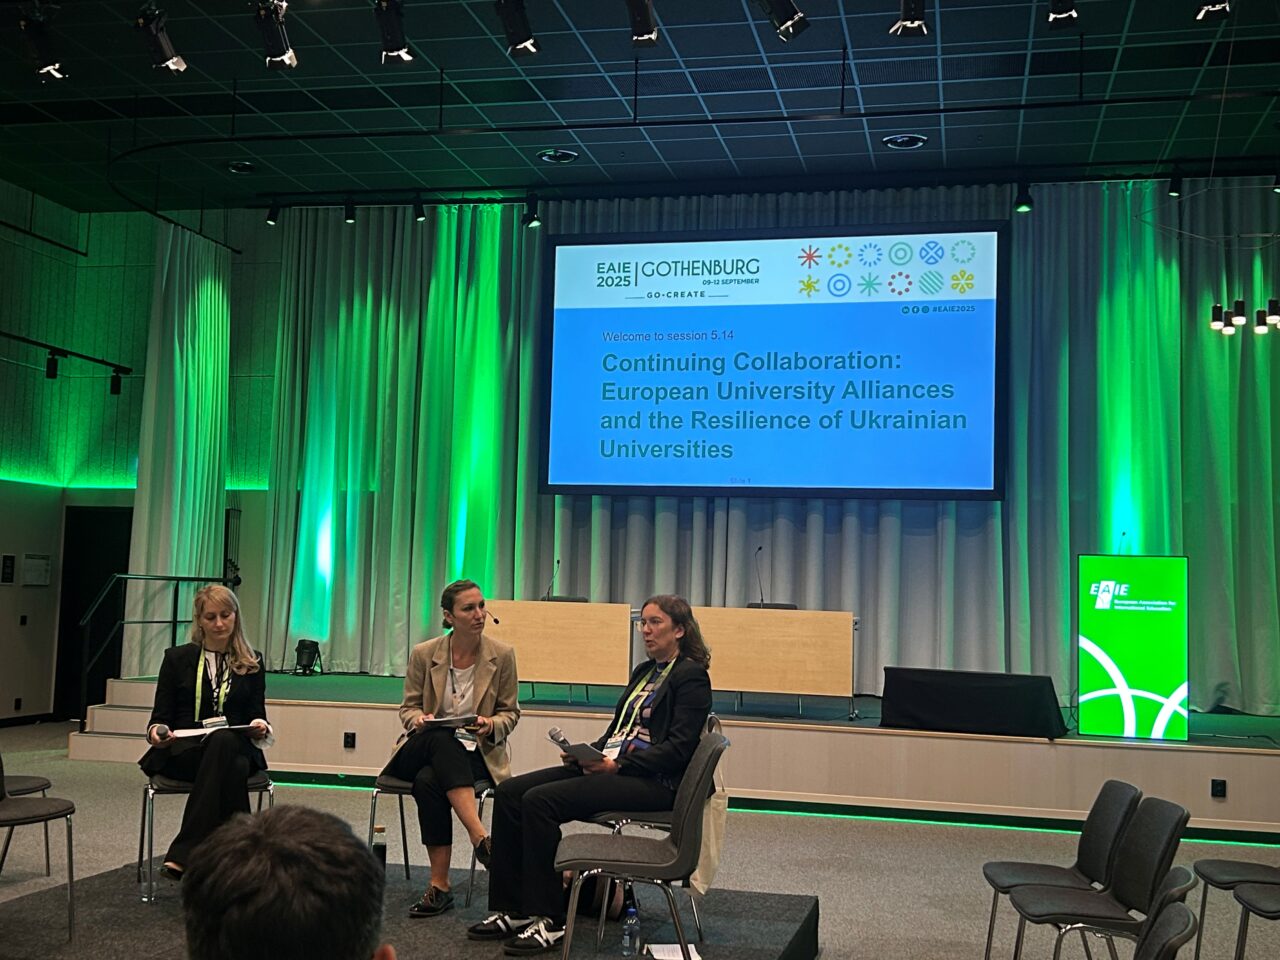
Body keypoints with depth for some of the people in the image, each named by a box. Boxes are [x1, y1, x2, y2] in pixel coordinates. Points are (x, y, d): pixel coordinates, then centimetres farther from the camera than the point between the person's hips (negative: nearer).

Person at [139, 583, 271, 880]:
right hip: (183, 751, -1)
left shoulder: (251, 663, 14)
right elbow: (161, 716, 8)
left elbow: (257, 716, 12)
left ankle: (185, 854, -41)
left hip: (234, 748, 1)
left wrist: (260, 728, -13)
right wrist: (156, 731, -17)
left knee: (224, 741, -39)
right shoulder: (177, 658, 11)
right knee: (230, 769, -37)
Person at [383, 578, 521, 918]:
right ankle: (481, 839, -43)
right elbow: (408, 707, 10)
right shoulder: (424, 654, 0)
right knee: (441, 737, -37)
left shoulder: (502, 655, -1)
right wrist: (419, 720, -15)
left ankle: (439, 885, -31)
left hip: (476, 752, -2)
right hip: (424, 747, 2)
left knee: (428, 781, -34)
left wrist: (491, 725, -17)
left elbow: (510, 712, 7)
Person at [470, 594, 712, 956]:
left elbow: (677, 749, -15)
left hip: (652, 781, -9)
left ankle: (548, 921, -17)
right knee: (510, 793, -8)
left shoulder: (692, 676, -6)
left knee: (539, 801, -25)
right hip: (609, 766, 9)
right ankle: (510, 909, -5)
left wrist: (618, 764, -20)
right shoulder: (644, 671, 21)